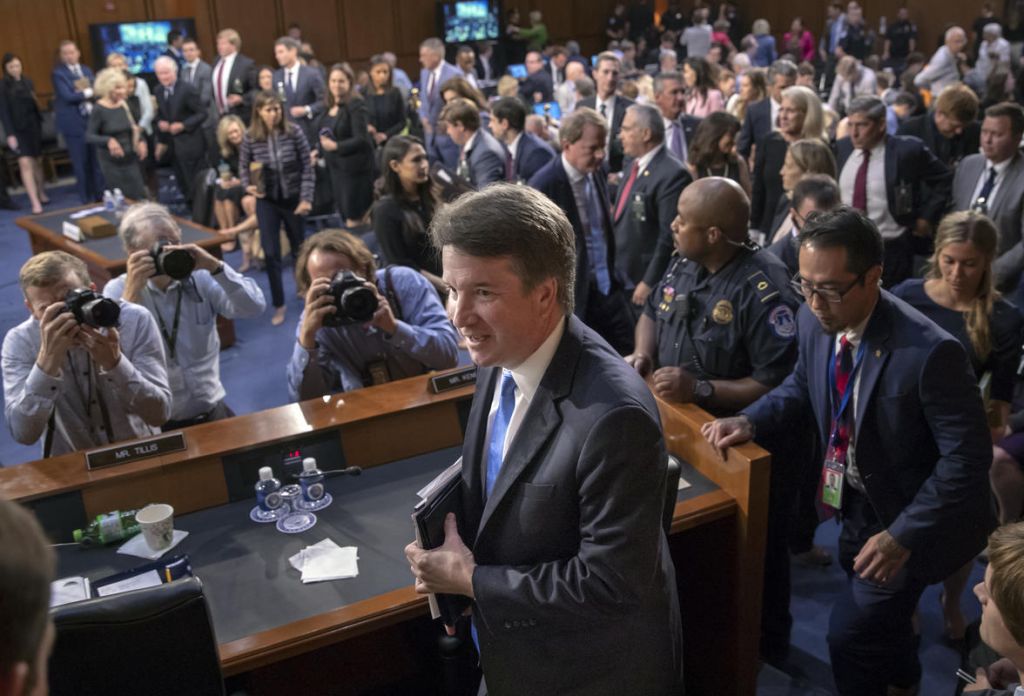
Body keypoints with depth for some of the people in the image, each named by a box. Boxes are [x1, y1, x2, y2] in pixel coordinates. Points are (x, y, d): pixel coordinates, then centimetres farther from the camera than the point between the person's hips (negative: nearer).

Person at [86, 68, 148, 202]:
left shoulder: (124, 105, 3)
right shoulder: (98, 109, -11)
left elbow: (134, 128, 15)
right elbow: (89, 136, -14)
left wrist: (141, 141, -7)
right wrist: (108, 140, -33)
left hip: (131, 160, 5)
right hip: (112, 163, -5)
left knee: (140, 198, 2)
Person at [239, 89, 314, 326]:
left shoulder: (294, 132, -13)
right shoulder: (251, 137, -10)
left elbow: (307, 167, -9)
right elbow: (243, 166, 5)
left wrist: (306, 198, -14)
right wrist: (248, 186, -14)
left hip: (293, 198, 0)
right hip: (267, 201, 0)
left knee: (298, 246, 16)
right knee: (271, 252, -4)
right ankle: (279, 304, 9)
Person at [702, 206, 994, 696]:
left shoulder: (930, 352, -33)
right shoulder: (814, 319, -13)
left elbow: (967, 456, -25)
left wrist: (903, 534, -28)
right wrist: (750, 420, -11)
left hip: (907, 518, -6)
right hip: (855, 506, 6)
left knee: (850, 635, 0)